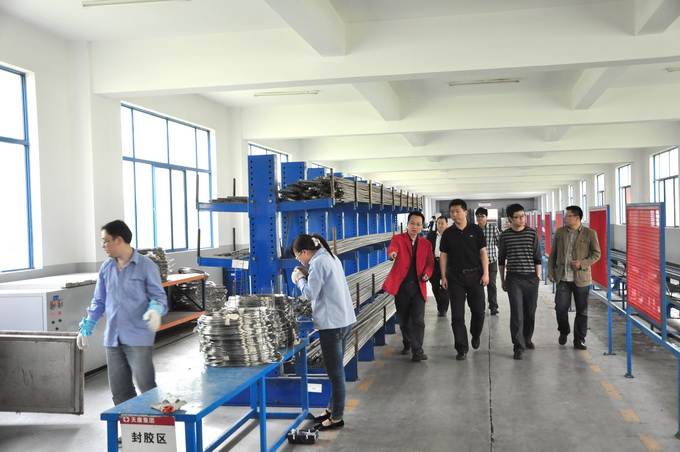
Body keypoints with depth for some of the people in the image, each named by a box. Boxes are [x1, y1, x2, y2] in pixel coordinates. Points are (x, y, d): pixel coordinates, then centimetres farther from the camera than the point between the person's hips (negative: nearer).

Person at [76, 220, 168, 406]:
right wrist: (85, 329, 17)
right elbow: (98, 302, 18)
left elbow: (159, 297, -7)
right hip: (113, 338, 6)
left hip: (139, 338, -6)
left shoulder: (146, 266, -7)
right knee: (119, 390, 11)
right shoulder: (106, 268, 10)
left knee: (146, 386, -3)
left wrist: (155, 311, -29)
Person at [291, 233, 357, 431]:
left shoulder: (318, 263, -16)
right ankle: (332, 408, 31)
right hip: (345, 320, 10)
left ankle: (336, 418, 9)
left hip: (331, 323, -10)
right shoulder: (331, 258, 13)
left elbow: (310, 293, -16)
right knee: (337, 370, 19)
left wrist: (300, 279, 0)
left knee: (335, 372, 0)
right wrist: (308, 274, 7)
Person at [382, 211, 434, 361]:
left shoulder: (426, 244, 9)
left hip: (418, 286, 1)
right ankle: (407, 344, 33)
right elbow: (391, 248, -22)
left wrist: (427, 273, -9)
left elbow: (430, 262, 13)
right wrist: (392, 253, -47)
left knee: (418, 320, -7)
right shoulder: (398, 239, -1)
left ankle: (417, 350, -3)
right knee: (403, 320, 11)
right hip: (401, 285, -1)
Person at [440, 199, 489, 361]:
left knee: (478, 310, 4)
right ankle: (462, 348, 8)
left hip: (475, 275, -1)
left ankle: (476, 335, 34)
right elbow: (443, 256, 5)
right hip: (455, 276, 1)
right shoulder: (448, 233, 3)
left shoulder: (476, 230, -1)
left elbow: (483, 252, 0)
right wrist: (443, 277, 0)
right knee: (457, 314, 0)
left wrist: (485, 273, -7)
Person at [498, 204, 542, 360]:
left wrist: (538, 277, 1)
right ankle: (519, 346, -2)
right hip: (513, 278, -1)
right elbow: (501, 259, 9)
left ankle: (527, 339, 31)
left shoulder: (532, 233, 1)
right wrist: (502, 280, 10)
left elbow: (537, 258, 4)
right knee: (516, 312, -6)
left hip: (531, 278, 1)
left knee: (530, 311, 9)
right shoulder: (505, 236, 1)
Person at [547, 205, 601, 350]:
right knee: (560, 308, 0)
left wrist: (582, 263, -14)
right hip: (563, 278, 2)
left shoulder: (590, 233, -4)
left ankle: (579, 339, 20)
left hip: (581, 278, -2)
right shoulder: (559, 232, 5)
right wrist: (551, 271, 5)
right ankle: (563, 332, 27)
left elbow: (597, 254, -1)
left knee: (582, 311, 6)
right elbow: (553, 253, 11)